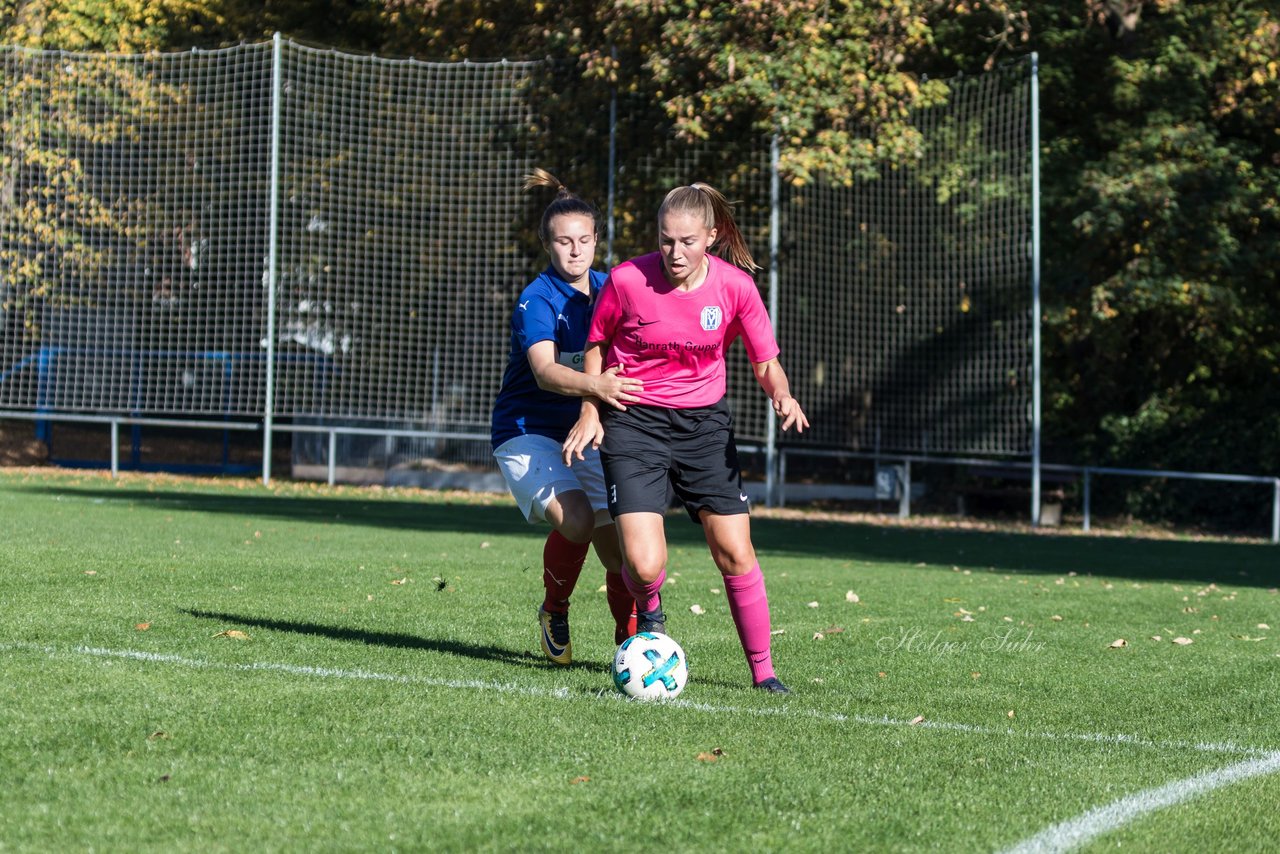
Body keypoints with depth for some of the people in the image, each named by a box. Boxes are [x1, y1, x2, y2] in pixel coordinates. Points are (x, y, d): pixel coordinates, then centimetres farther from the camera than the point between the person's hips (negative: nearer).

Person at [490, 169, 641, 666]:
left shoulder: (607, 290, 2)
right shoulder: (536, 300, -17)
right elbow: (545, 371, -35)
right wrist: (596, 386, -52)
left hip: (584, 433, 5)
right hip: (527, 432, -5)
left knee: (615, 536, -8)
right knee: (574, 518, -28)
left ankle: (629, 635, 14)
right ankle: (554, 611, -1)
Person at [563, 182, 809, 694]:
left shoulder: (735, 287, -8)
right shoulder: (627, 280, -13)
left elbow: (765, 362, 3)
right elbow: (596, 345, 6)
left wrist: (782, 395, -18)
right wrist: (591, 414, 0)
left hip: (704, 422, 2)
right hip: (634, 422, -2)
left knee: (735, 554, -4)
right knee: (645, 565, -16)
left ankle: (762, 670, 12)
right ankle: (649, 614, 20)